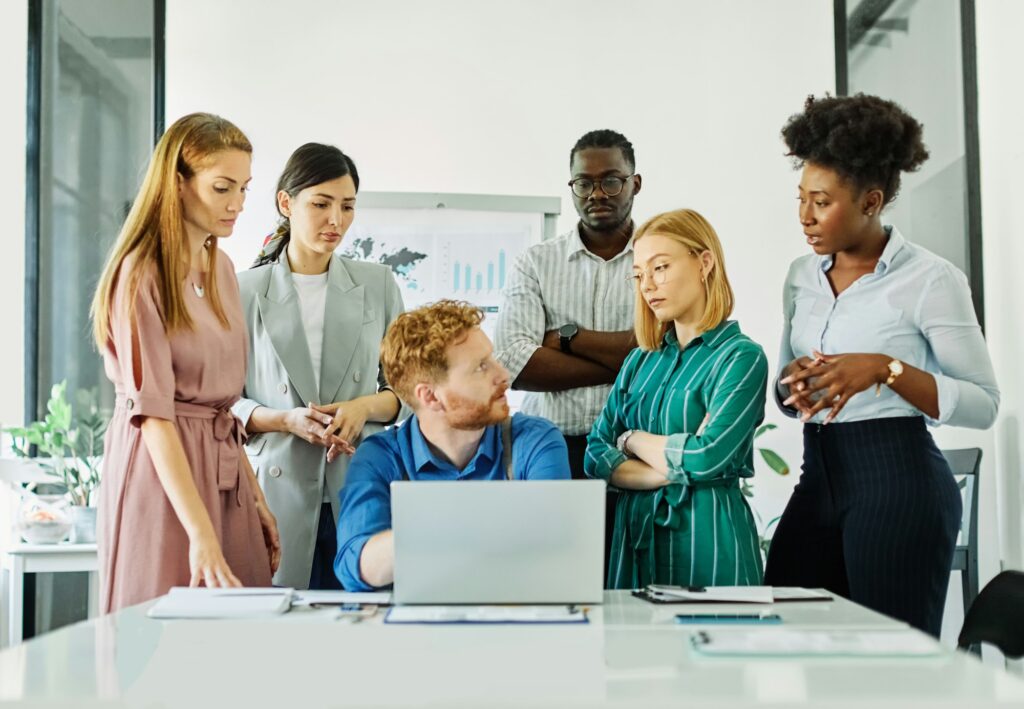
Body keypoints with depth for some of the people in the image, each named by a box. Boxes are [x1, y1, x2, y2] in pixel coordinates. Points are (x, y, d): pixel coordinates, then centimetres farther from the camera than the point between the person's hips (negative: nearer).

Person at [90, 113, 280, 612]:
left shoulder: (222, 269, 14)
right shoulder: (140, 275, -11)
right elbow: (153, 412, -18)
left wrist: (256, 496, 13)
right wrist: (201, 534, -25)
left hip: (224, 472, 7)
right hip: (159, 467, -7)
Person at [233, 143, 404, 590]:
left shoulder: (378, 285, 10)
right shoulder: (245, 292, 4)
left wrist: (366, 406, -7)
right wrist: (286, 420, -12)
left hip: (360, 490, 2)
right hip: (278, 491, -1)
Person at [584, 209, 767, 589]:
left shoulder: (742, 357, -7)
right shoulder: (641, 360, 11)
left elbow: (705, 459, -18)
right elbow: (596, 454, 3)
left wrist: (633, 439, -1)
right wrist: (672, 472, -13)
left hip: (706, 535, -5)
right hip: (634, 531, 5)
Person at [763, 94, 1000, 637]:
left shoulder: (930, 280, -8)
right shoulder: (802, 277, 11)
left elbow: (984, 404, -10)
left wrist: (886, 369, -21)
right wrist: (793, 384, -3)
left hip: (899, 479, -6)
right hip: (819, 476, 6)